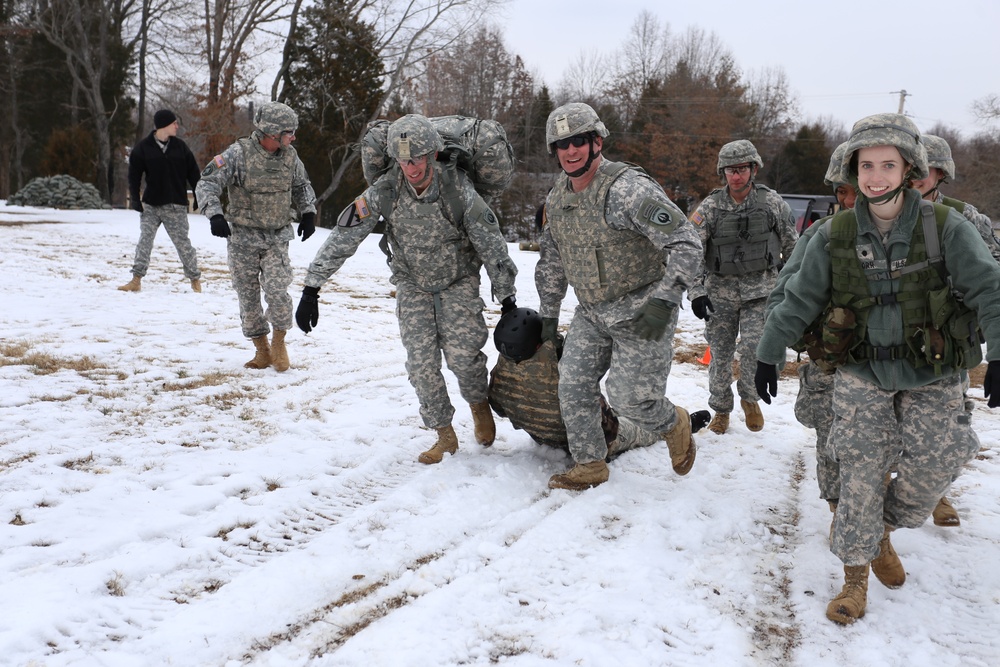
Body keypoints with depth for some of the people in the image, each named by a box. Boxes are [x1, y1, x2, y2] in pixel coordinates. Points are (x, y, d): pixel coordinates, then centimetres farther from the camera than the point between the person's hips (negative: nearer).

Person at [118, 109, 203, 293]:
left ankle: (195, 278, 13)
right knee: (144, 241, -3)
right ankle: (136, 280, 0)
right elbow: (134, 175, 1)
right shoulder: (142, 148, 0)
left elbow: (192, 173, 7)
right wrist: (135, 199, -8)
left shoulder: (180, 146, 4)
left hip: (176, 206, 0)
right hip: (151, 205, 0)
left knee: (182, 242, 3)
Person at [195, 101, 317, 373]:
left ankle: (279, 341, 10)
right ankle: (262, 350, 19)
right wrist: (215, 215, -25)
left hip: (277, 238, 2)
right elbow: (207, 184, -11)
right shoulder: (238, 153, -12)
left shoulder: (289, 155, 2)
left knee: (277, 290, -14)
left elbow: (302, 186, 21)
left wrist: (308, 213, 8)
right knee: (248, 296, 4)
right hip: (243, 238, -2)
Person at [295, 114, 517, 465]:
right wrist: (311, 289, -18)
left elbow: (491, 244, -14)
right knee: (421, 361, -8)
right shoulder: (384, 191, -21)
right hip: (413, 283, 2)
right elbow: (342, 239, -16)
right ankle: (445, 437, 9)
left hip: (458, 280, -2)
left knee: (461, 352, -17)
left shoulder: (458, 189, -24)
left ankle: (479, 404, 16)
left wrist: (507, 298, -8)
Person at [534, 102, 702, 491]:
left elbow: (686, 243, -25)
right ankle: (589, 467, 21)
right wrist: (548, 313, 18)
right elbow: (551, 258, 18)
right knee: (573, 387, 3)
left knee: (629, 398, -6)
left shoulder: (627, 189, -22)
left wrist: (663, 302, -31)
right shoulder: (557, 197, 4)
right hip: (591, 314, 7)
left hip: (640, 313, -7)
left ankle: (675, 424, 27)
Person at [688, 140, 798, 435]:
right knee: (720, 354, 6)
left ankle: (750, 398, 17)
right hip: (720, 291, 1)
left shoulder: (772, 203, -1)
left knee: (754, 350, -11)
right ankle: (721, 410, 25)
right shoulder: (710, 207, -3)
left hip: (760, 290, -1)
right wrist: (696, 291, -12)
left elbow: (791, 246, 9)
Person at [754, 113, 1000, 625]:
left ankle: (881, 532, 21)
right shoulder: (835, 235, -3)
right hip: (862, 372, 0)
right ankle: (856, 575, 12)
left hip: (932, 376, 0)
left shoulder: (945, 228, -8)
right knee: (861, 473, -3)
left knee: (933, 467, -10)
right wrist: (768, 354, 6)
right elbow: (798, 300, 4)